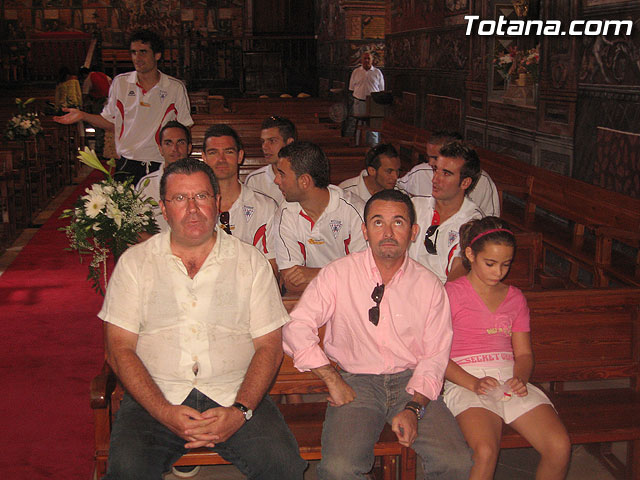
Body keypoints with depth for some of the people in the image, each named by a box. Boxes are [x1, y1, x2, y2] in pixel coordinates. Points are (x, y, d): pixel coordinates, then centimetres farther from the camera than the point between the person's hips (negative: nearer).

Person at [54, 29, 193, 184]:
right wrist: (83, 116, -1)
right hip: (126, 167, 1)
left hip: (161, 167, -1)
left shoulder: (176, 88, 1)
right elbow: (110, 122, 14)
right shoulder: (120, 82, 6)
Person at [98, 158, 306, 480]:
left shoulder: (250, 261, 8)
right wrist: (166, 413, -13)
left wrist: (240, 411, -12)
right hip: (155, 398, 0)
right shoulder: (134, 262, 7)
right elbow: (119, 348, 1)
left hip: (234, 396, 0)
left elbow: (269, 347, 4)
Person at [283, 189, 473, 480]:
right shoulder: (338, 274, -3)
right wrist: (334, 381, -12)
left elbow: (434, 357, 2)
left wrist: (413, 408, -12)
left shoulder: (429, 286, 3)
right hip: (355, 381, -2)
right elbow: (297, 327, -6)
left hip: (410, 380, 2)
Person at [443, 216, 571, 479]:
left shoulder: (515, 298, 20)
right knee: (485, 452, -33)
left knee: (560, 448, -20)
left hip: (510, 379, 5)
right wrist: (473, 383, -16)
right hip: (465, 381, -4)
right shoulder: (452, 292, 4)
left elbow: (524, 354, 18)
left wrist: (520, 378, -5)